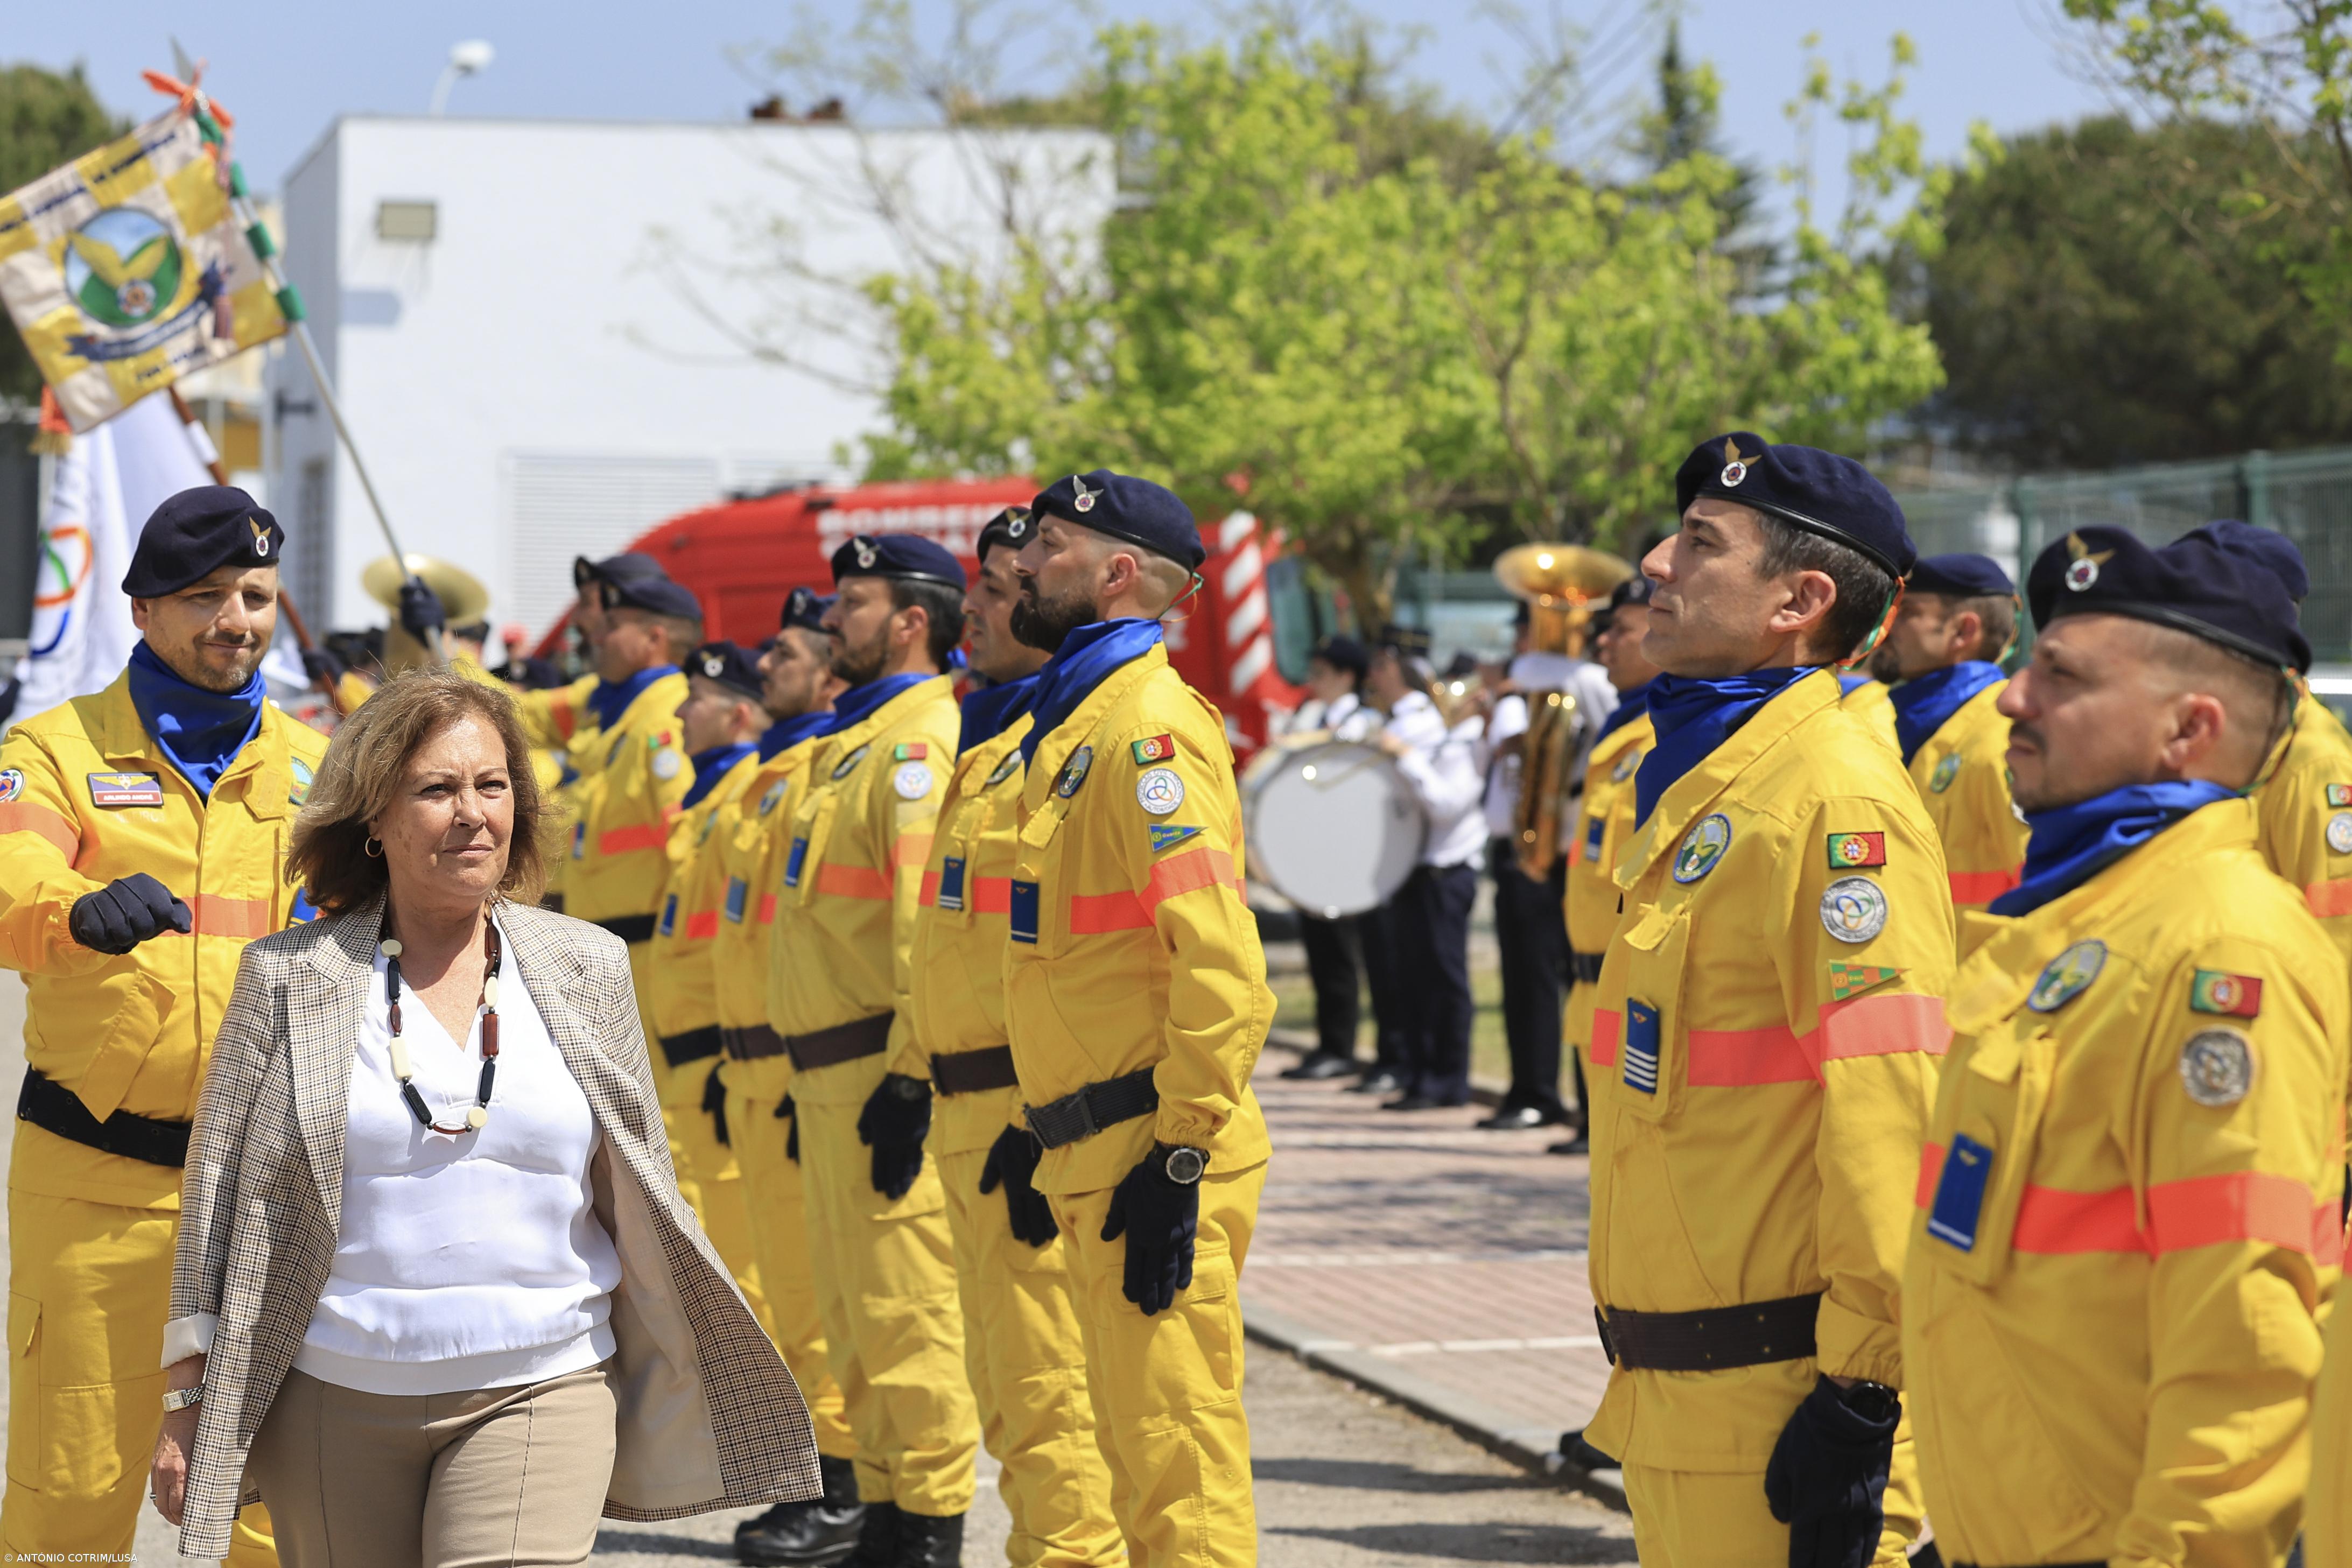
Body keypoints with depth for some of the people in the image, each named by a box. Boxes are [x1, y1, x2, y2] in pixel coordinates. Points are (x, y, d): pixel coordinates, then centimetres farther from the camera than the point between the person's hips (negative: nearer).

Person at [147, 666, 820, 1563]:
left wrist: (674, 1393, 11)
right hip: (334, 1407, 0)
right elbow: (219, 1198, 4)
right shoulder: (288, 978, 2)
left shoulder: (586, 969, 7)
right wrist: (188, 1400, 0)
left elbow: (639, 1196, 12)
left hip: (538, 1397, 0)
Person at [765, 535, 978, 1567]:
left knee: (906, 1307, -7)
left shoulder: (923, 742, -13)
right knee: (854, 1313, 15)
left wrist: (908, 1080, -25)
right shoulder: (852, 740, 20)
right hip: (833, 1074, 11)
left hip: (886, 1075, -11)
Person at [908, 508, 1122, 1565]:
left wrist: (1047, 1122, -25)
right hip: (973, 1110, 11)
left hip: (1035, 1111, -11)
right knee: (1008, 1388, 16)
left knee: (1047, 1386, -8)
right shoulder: (993, 736, 18)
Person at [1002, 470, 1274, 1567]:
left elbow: (1221, 962, -22)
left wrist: (1178, 1157, -22)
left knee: (1175, 1456, -8)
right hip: (1095, 1151, 10)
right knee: (1137, 1444, 16)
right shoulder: (1072, 723, 17)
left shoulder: (1148, 727, -14)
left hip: (1152, 1159, -10)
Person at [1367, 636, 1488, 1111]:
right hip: (1407, 868, 8)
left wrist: (1405, 757, -22)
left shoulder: (1453, 733, -10)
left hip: (1443, 871, -8)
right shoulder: (1397, 727, 16)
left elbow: (1447, 804, -20)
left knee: (1444, 976, -3)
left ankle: (1448, 1083, 1)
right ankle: (1419, 1080, 14)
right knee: (1414, 977, 9)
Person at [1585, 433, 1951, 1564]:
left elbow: (1890, 1120, -21)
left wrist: (1863, 1397, -22)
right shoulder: (1698, 787, 15)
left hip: (1779, 1411, -9)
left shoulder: (1838, 800, -16)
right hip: (1671, 1396, 9)